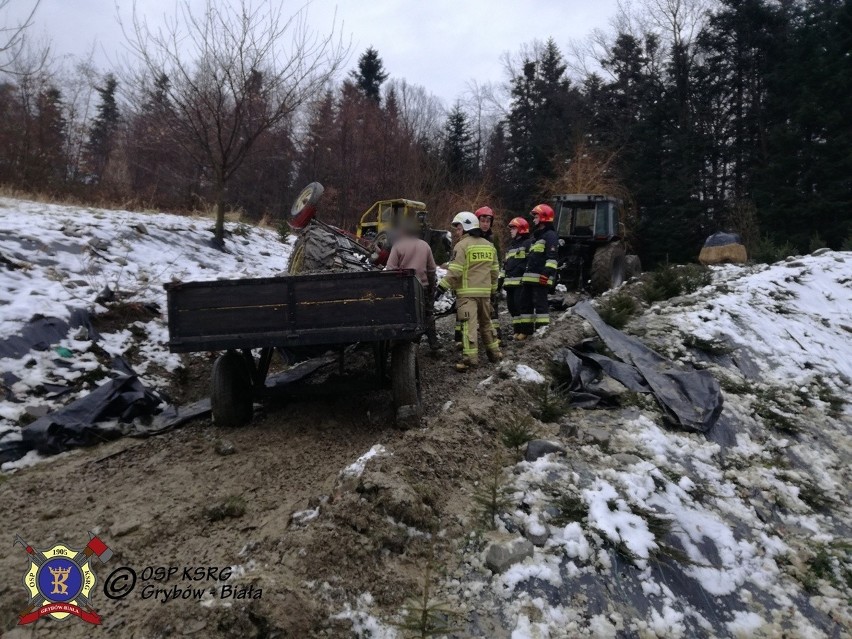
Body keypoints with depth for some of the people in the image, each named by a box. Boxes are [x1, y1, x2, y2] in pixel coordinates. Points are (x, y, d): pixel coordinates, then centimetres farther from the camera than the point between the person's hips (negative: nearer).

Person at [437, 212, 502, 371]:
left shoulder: (462, 245, -9)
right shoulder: (489, 245, 13)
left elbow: (454, 271, -16)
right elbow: (494, 270, 16)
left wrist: (442, 286, -11)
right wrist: (493, 288, 24)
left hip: (467, 292, -7)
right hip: (485, 292, 7)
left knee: (468, 324, -8)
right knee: (486, 322, 20)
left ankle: (470, 357, -13)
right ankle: (494, 351, 27)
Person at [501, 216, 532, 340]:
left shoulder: (528, 244, -3)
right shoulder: (511, 246, 25)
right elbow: (505, 265, 27)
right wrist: (501, 279, 21)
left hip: (522, 282, -9)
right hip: (510, 282, 9)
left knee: (521, 305, -13)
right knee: (512, 305, 8)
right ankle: (517, 329, 17)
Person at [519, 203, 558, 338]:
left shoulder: (550, 235, -6)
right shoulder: (536, 236, 25)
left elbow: (552, 257, -17)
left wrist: (546, 273, -25)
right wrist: (526, 274, 28)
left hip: (541, 278, -10)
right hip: (530, 277, 10)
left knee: (540, 303, -11)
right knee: (525, 303, 10)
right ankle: (527, 330, 16)